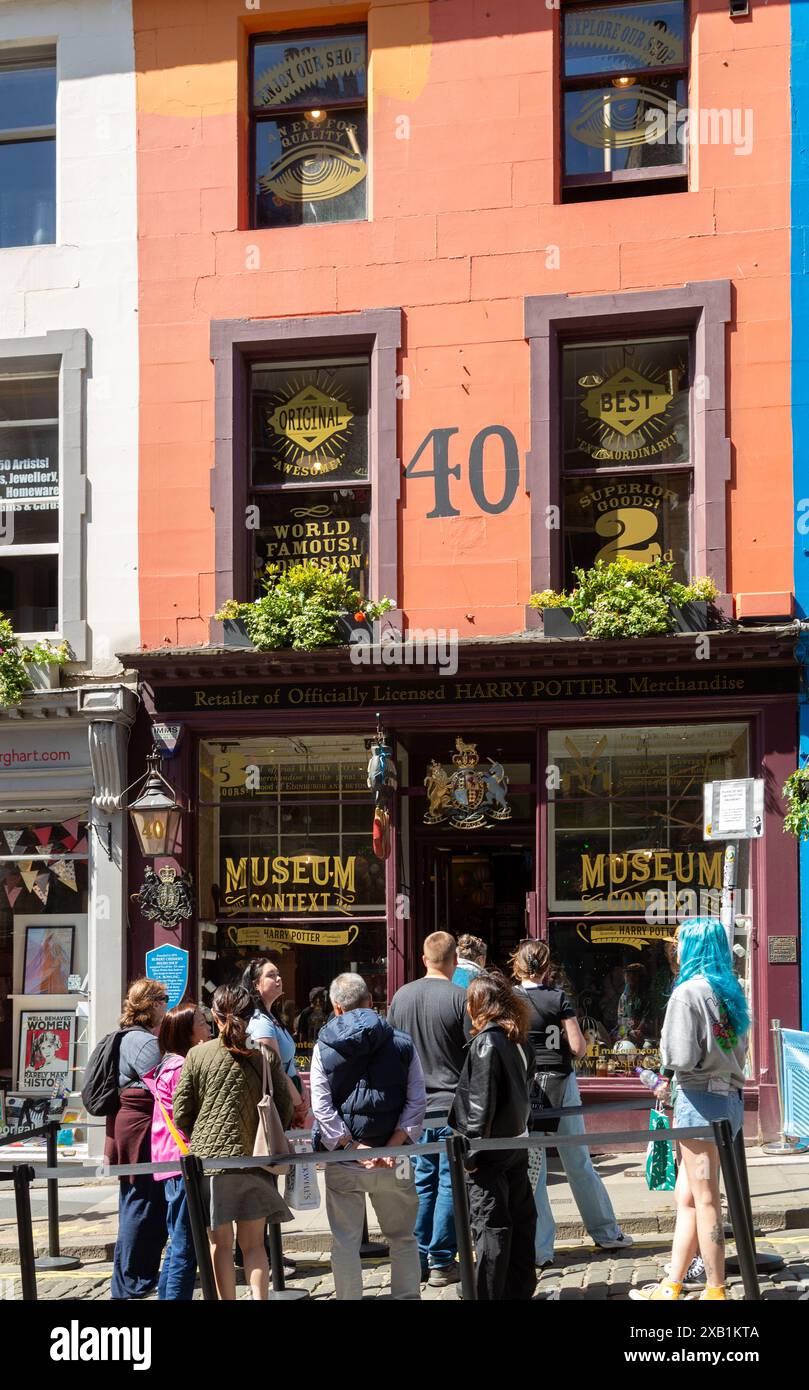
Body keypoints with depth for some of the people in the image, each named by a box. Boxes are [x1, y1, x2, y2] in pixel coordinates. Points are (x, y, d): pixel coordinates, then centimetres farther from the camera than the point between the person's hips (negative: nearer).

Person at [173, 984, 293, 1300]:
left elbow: (181, 1114, 0)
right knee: (254, 1242, 10)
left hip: (209, 1156, -1)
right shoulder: (266, 1055, -1)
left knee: (220, 1243, 10)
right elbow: (285, 1109, 3)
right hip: (254, 1157, 1)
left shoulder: (197, 1055, -3)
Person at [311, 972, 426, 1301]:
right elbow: (417, 1101, -5)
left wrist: (353, 1147, -10)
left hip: (343, 1160, -1)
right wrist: (391, 1146, -9)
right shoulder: (402, 1043, 2)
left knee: (345, 1241, 8)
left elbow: (322, 1107, -9)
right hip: (392, 1158, 1)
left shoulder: (324, 1048, -1)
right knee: (402, 1237, 13)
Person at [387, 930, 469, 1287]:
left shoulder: (401, 996, 2)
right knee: (449, 1183, 2)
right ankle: (441, 1263, 5)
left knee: (422, 1182, 13)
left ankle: (417, 1260, 16)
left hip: (415, 1106, 5)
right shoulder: (460, 997, -13)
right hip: (452, 1105, -5)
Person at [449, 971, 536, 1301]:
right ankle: (520, 1289, 21)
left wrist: (473, 1150, -15)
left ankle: (490, 1294, 3)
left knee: (489, 1226, -1)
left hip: (491, 1151, -8)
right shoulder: (516, 1040, 7)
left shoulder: (486, 1042, -16)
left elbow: (481, 1102, -18)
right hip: (515, 1146, 8)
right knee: (519, 1220, 12)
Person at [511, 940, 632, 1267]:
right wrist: (582, 1040, 14)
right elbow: (578, 1047, -8)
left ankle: (539, 1250, 4)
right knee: (579, 1164, 13)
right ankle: (606, 1233, 23)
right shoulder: (558, 998, -5)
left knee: (532, 1169, 4)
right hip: (560, 1084, 0)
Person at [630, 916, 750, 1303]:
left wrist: (668, 1071, 4)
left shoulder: (688, 992, -13)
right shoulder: (731, 991, 11)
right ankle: (671, 1287, 16)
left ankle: (715, 1291, 5)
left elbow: (682, 1057, -20)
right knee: (686, 1197, 13)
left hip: (701, 1098, -8)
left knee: (705, 1199, -1)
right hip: (730, 1095, 8)